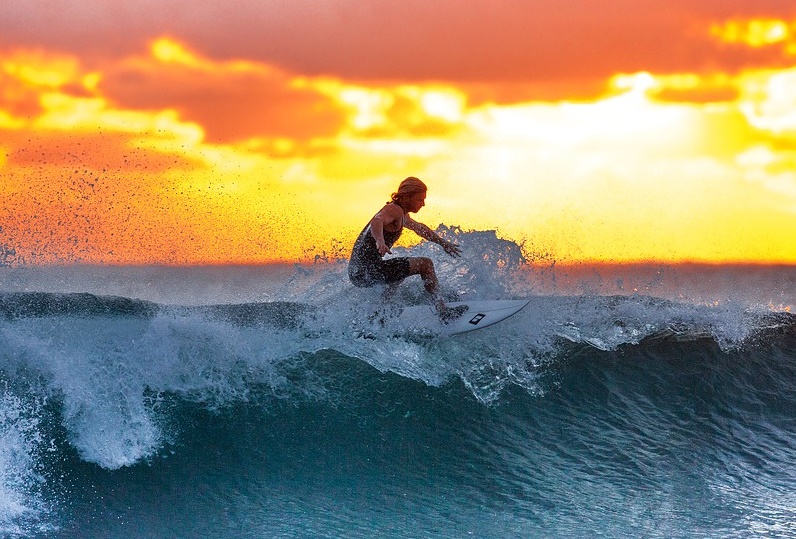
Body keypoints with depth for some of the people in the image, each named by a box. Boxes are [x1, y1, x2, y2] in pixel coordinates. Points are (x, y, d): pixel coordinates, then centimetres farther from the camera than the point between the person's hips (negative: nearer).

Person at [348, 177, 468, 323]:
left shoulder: (401, 215, 20)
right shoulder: (395, 210, -12)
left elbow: (419, 228, 39)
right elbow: (377, 221, -34)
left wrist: (443, 243, 47)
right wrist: (380, 241, -55)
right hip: (367, 270, -11)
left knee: (401, 269, 39)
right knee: (425, 264, -11)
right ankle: (443, 312, -13)